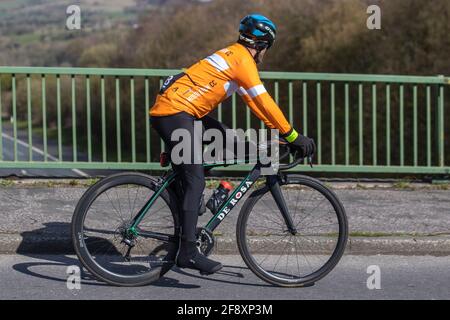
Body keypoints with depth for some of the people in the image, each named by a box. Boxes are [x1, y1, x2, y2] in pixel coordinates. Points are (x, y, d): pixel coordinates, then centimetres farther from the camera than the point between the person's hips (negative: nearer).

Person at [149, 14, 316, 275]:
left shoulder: (234, 56, 22)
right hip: (175, 113, -10)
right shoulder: (243, 59, -8)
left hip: (169, 109, 10)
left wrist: (280, 130, 22)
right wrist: (293, 135, -9)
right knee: (195, 181, -13)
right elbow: (265, 103, -13)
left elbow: (255, 102, 25)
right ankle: (188, 251, -16)